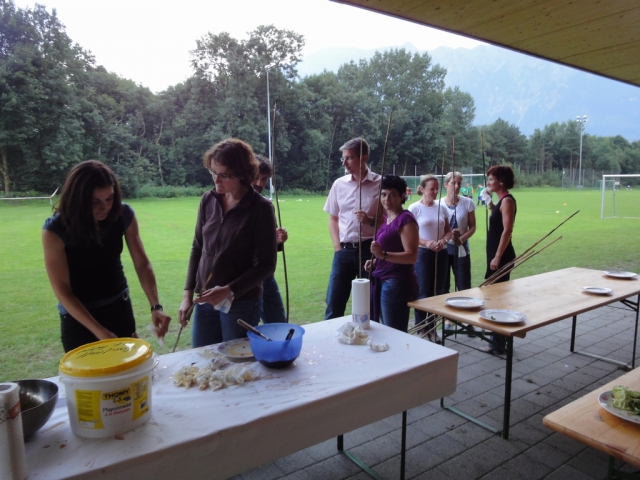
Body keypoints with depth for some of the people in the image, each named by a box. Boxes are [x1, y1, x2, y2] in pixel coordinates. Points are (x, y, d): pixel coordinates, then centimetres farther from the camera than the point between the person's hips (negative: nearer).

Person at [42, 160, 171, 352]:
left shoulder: (123, 215, -13)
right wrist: (99, 331, -25)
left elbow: (142, 264, -10)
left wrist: (155, 306, -24)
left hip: (120, 309, 3)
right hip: (78, 317, -3)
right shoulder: (55, 229, -21)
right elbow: (62, 289, -19)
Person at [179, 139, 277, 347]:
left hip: (241, 303, -4)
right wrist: (188, 292, 4)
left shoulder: (260, 208, -12)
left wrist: (229, 291, -20)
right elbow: (197, 248, 10)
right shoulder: (208, 200, 1)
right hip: (205, 300, 4)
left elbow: (266, 265, -12)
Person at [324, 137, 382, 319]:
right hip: (344, 250, 3)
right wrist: (337, 247, 3)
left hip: (370, 249, -2)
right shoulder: (339, 184, 6)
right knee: (334, 302, 6)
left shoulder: (380, 184, -5)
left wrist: (371, 221, -18)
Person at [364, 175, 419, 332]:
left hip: (397, 284, -9)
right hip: (383, 282, 9)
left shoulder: (406, 219, -14)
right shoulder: (386, 218, 12)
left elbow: (411, 256, -21)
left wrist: (383, 255, -32)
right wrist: (376, 261, 8)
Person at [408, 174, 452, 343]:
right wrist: (426, 243, -20)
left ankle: (432, 329, 24)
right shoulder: (415, 208, -7)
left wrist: (443, 240, -9)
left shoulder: (441, 208, 7)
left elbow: (448, 231, 12)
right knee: (423, 293, 0)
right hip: (422, 254, -5)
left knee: (438, 292, 10)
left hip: (441, 254, 5)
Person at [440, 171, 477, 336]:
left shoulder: (467, 203, -2)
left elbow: (472, 227, 0)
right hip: (443, 249, 1)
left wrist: (462, 238, -18)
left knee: (464, 287, 2)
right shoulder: (439, 204, -2)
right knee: (443, 287, 7)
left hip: (461, 250, 0)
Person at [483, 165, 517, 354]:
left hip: (501, 256, -10)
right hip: (496, 254, 10)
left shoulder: (507, 200, -14)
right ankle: (497, 337, 28)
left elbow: (507, 230, -21)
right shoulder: (501, 200, 14)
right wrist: (491, 206, 13)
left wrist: (498, 257, -22)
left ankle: (499, 344, 6)